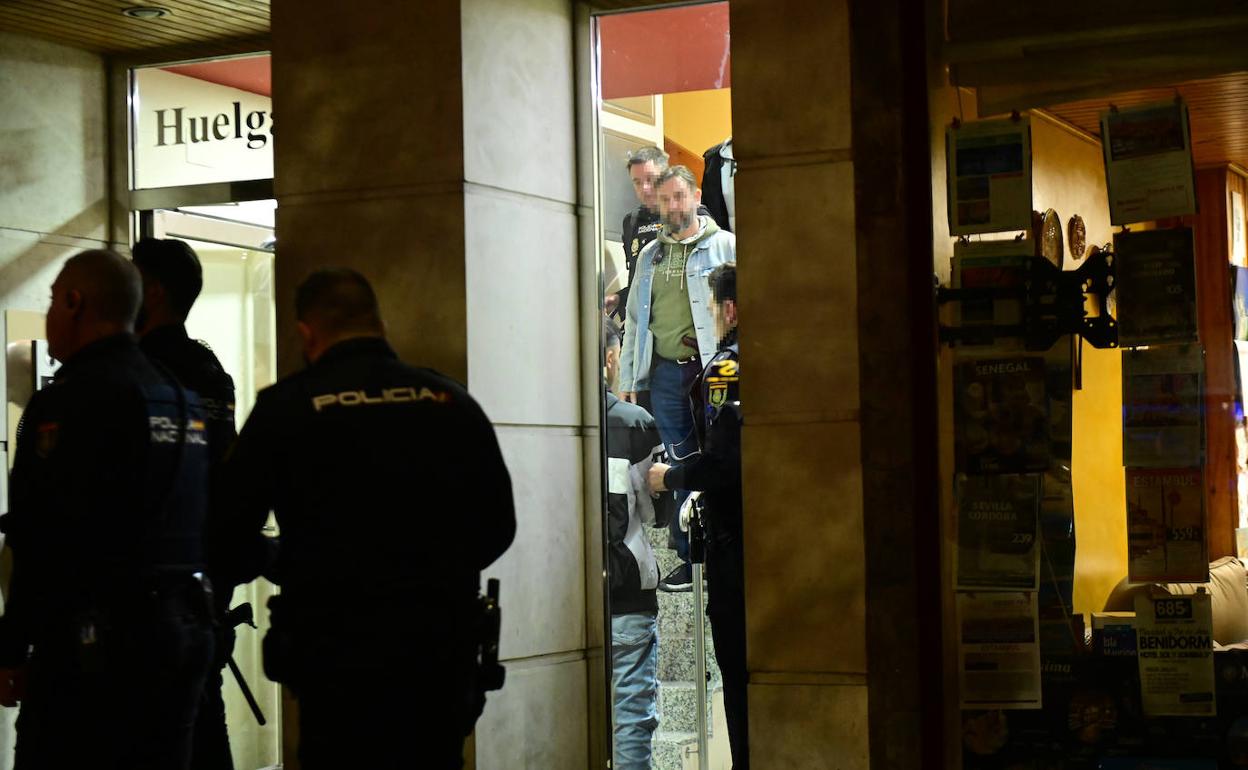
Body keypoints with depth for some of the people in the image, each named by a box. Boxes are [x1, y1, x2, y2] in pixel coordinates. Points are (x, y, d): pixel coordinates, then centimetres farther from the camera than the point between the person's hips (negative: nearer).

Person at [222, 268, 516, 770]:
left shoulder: (286, 408, -4)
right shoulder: (452, 403, 4)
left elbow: (231, 525, 0)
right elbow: (497, 526, 9)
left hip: (339, 652, -3)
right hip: (443, 644, 3)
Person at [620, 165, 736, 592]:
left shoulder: (725, 245, 3)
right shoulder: (650, 255, 18)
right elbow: (635, 320, 20)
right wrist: (628, 380, 13)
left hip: (713, 370, -4)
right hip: (665, 373, 4)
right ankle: (689, 560, 12)